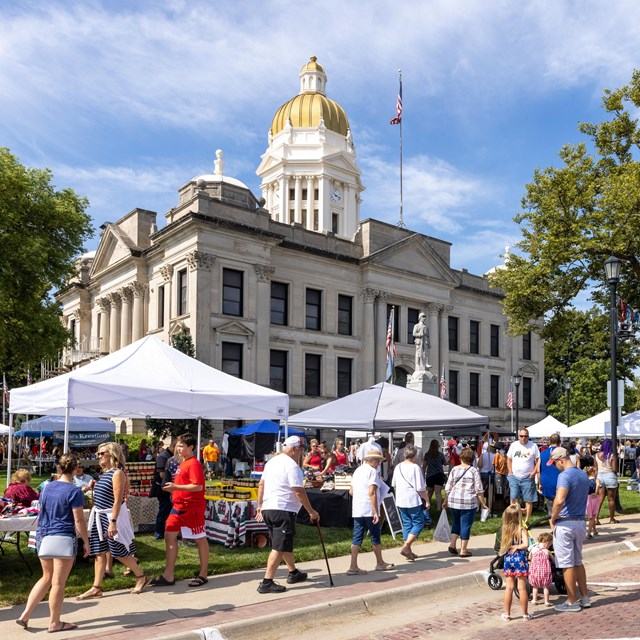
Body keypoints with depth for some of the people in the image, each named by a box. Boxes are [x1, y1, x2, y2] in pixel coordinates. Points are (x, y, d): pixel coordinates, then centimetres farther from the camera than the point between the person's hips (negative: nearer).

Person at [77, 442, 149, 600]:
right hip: (99, 516, 8)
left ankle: (141, 577, 19)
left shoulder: (117, 473, -16)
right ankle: (96, 588, 11)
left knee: (120, 552, 1)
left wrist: (113, 522, -24)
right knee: (99, 552, 7)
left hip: (112, 516, -8)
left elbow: (118, 500, -20)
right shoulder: (106, 473, 10)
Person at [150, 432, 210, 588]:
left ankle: (203, 575, 16)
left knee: (200, 539, 4)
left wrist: (176, 487, -25)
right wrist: (172, 487, 9)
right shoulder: (182, 463, 13)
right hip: (178, 506, 10)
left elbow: (198, 486, -25)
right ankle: (168, 575, 13)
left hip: (193, 508, -10)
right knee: (169, 535, 7)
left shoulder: (194, 464, -15)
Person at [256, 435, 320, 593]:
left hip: (267, 509, 10)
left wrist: (260, 506, 22)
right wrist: (311, 512, -10)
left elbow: (261, 485, 18)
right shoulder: (292, 465, -14)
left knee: (285, 543, 22)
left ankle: (293, 573, 36)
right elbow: (299, 492, -17)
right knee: (280, 547, -6)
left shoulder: (272, 461, 14)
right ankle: (266, 583, -7)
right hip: (283, 510, -10)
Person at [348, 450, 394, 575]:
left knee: (357, 537, 6)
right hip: (369, 510, -7)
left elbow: (351, 491, 19)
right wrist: (376, 512, -20)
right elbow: (372, 492, -20)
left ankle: (353, 566, 1)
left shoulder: (357, 470, 15)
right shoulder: (372, 471, -11)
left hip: (357, 510, 7)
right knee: (375, 537, 8)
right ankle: (380, 563, 23)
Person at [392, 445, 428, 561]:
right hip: (413, 500, -7)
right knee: (418, 522, 3)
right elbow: (420, 489, -13)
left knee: (406, 524, 14)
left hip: (400, 501, 7)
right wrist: (427, 499, -2)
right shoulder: (415, 467, -12)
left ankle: (408, 551, 16)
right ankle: (406, 546, -9)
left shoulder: (398, 467, 8)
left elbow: (394, 485, 18)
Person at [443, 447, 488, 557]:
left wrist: (446, 501, 19)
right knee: (466, 525, 5)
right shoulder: (474, 471, -3)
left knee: (456, 522, 21)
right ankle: (463, 550, 10)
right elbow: (479, 490, -6)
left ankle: (452, 544, 11)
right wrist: (483, 504, 1)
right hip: (469, 502, -3)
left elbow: (448, 488, 8)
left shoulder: (454, 470, 5)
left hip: (453, 501, 3)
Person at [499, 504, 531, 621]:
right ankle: (525, 614, 14)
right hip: (520, 560, -4)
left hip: (508, 559, 4)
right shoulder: (522, 530, -11)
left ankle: (506, 614, 17)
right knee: (522, 587, 5)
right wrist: (517, 547, -8)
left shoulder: (505, 529, 1)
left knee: (509, 587, 11)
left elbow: (503, 548, 7)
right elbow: (526, 544, -22)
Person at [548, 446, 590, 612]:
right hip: (581, 522, 8)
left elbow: (559, 500, -33)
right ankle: (584, 598, 25)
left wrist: (553, 517, -16)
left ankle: (572, 602, 10)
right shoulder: (583, 475, 9)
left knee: (567, 564, 2)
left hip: (565, 524, -8)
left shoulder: (565, 475, -19)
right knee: (578, 562, 20)